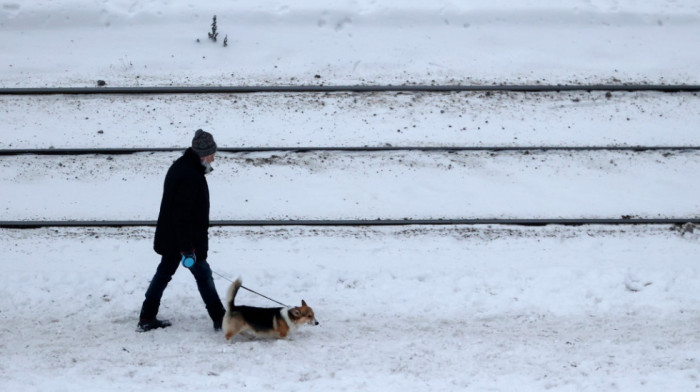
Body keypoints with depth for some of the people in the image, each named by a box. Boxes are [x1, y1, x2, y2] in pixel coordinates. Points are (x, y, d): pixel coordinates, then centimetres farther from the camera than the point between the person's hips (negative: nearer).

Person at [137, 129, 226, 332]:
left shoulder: (181, 167, 8)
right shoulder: (190, 177, -25)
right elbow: (182, 216, -27)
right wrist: (187, 248, -25)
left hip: (171, 237, 10)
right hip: (186, 239, -10)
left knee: (164, 273, 14)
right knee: (203, 274, 2)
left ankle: (147, 319, 18)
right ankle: (220, 319, 12)